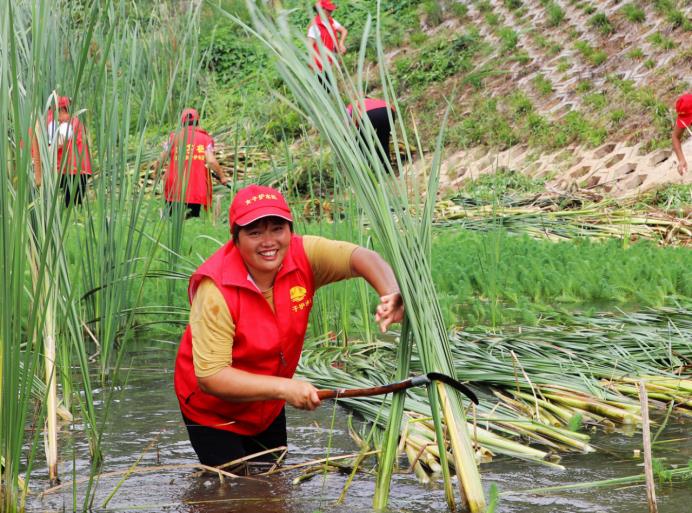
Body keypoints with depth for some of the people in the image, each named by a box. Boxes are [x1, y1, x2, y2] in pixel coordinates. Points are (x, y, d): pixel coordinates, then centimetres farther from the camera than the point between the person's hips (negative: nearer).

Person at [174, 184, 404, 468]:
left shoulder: (303, 256, -19)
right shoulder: (215, 290, -33)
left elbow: (360, 257, -31)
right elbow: (210, 376, -34)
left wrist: (391, 295, -52)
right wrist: (285, 387, -38)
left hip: (269, 410, 5)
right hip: (213, 412, -5)